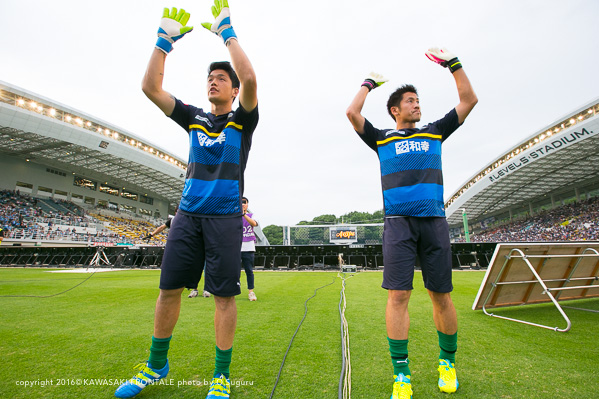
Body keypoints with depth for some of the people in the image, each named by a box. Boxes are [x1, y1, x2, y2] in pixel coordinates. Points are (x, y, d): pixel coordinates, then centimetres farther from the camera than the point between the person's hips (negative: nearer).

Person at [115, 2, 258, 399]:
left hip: (225, 217, -4)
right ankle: (156, 365, 28)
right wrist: (166, 39, 7)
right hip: (188, 214, 4)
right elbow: (150, 86, 11)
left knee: (224, 294, -3)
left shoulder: (242, 121, 4)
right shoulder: (194, 118, 16)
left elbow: (250, 79, -13)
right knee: (169, 288, 8)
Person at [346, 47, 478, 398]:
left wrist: (452, 63, 22)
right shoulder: (382, 139, 14)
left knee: (441, 295, 5)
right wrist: (369, 84, 20)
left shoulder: (434, 133, 21)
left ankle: (448, 362, 27)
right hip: (399, 221, -2)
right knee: (398, 295, -8)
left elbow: (470, 100, 23)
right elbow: (353, 112, 4)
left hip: (434, 220, 3)